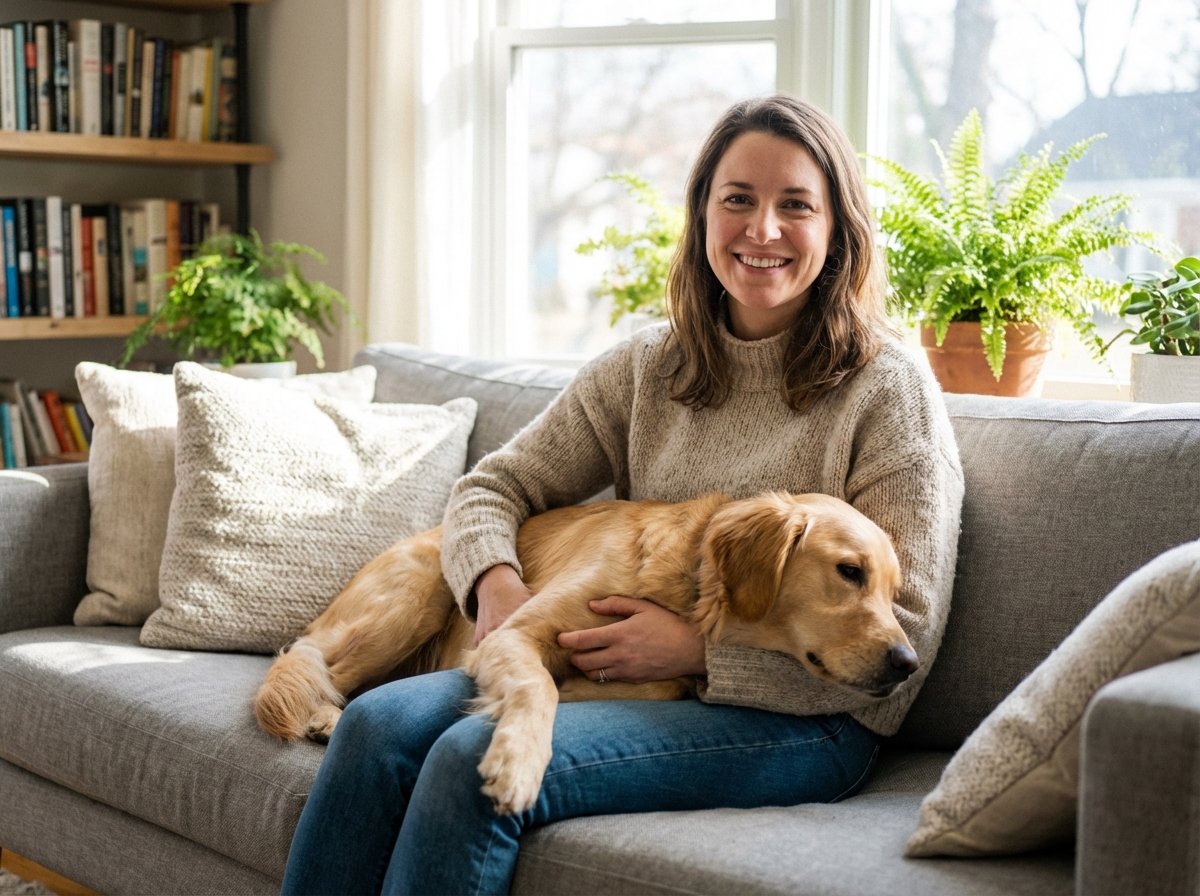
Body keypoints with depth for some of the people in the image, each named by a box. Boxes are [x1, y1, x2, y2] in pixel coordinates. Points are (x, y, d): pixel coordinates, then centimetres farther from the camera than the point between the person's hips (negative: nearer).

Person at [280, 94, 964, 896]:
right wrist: (496, 583, -9)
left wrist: (701, 649, -15)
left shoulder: (887, 388, -4)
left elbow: (904, 635, -9)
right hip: (629, 677, 5)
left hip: (797, 722, -5)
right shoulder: (649, 366, 12)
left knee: (478, 757, -28)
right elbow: (497, 483, 14)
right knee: (380, 723, -20)